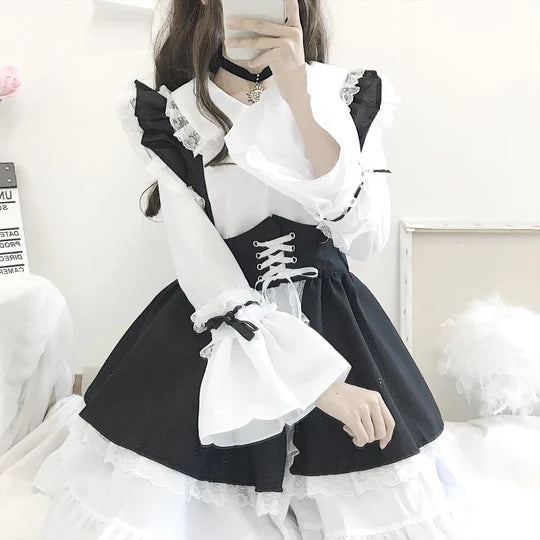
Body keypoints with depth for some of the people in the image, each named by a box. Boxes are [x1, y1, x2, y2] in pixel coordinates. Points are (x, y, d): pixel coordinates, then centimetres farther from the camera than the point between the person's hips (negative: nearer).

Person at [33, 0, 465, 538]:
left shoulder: (354, 94, 1)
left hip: (339, 328, 1)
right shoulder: (166, 113, -2)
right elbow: (202, 268, -11)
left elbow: (365, 237, -13)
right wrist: (316, 378, -18)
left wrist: (300, 97, -22)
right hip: (213, 333, 0)